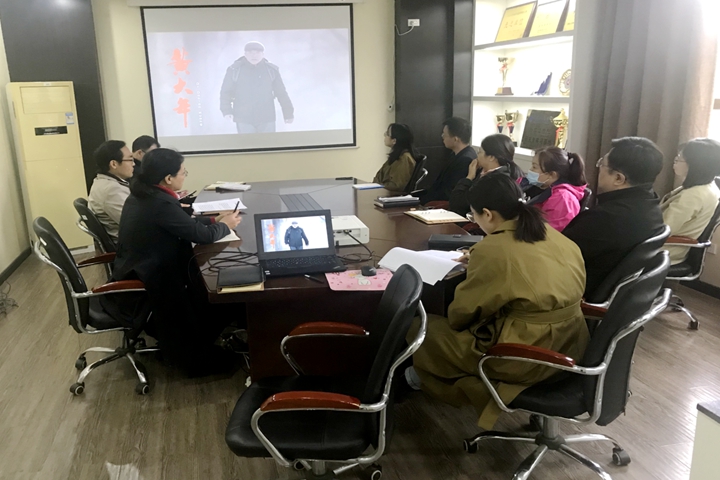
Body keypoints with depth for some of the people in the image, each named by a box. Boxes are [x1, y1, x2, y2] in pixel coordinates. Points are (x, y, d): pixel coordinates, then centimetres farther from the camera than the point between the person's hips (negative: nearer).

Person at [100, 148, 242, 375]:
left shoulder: (140, 195, 4)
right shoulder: (161, 204, -26)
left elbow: (184, 223, 16)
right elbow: (203, 235, -18)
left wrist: (213, 220, 13)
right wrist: (225, 226, 1)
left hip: (131, 276, 9)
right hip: (141, 288, -9)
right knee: (210, 298, 5)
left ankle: (193, 350, 25)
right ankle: (196, 358, 22)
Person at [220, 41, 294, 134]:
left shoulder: (271, 70, 2)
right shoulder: (235, 70, -1)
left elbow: (281, 93, 6)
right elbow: (226, 92, 4)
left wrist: (288, 113, 4)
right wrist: (227, 111, -9)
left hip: (267, 119, 2)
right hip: (243, 119, -1)